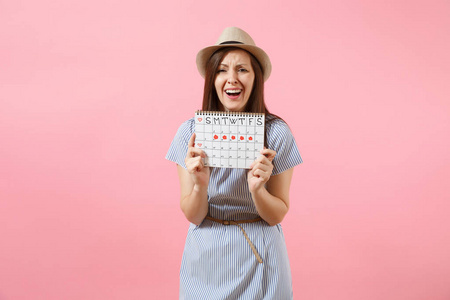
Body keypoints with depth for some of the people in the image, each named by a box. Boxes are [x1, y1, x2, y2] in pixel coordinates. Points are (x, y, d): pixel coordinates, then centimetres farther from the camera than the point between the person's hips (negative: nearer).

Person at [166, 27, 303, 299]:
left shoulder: (276, 132, -13)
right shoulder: (191, 132, -10)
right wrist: (199, 185, -27)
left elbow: (277, 215, -7)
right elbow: (193, 216, -8)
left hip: (259, 260, -1)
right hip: (205, 256, 1)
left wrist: (258, 190, -27)